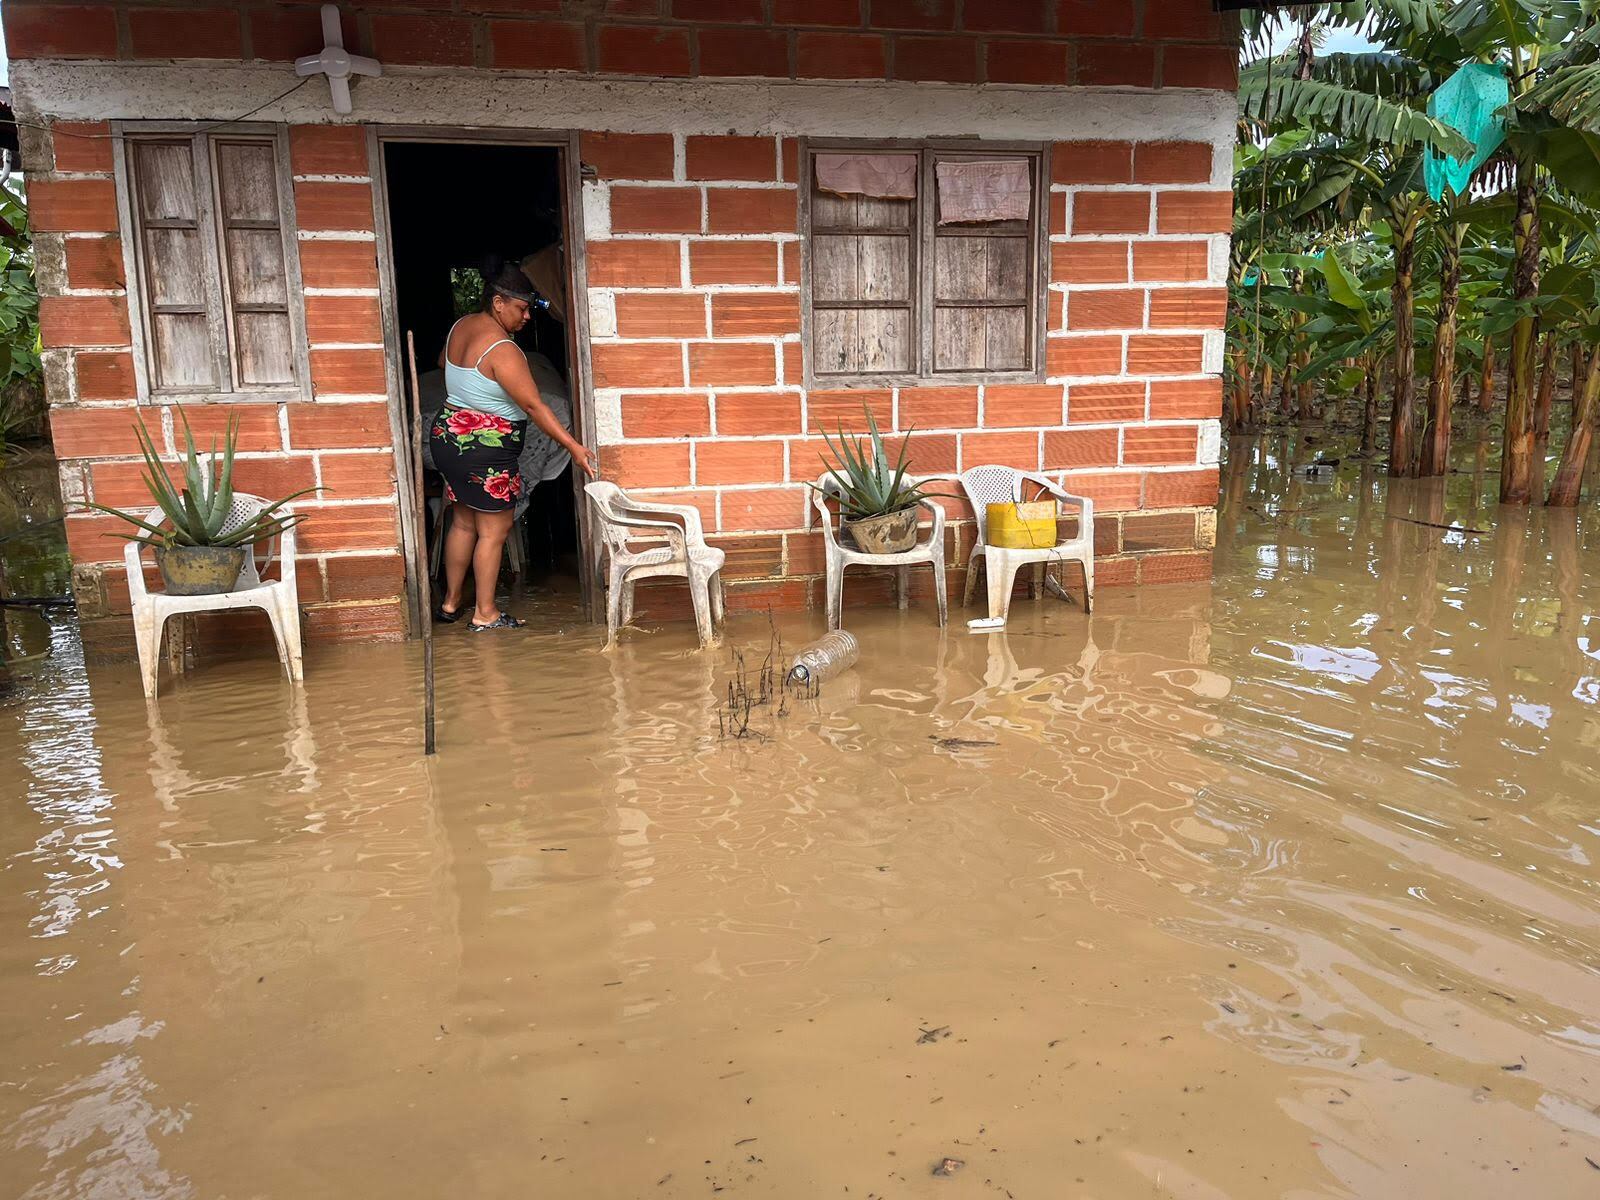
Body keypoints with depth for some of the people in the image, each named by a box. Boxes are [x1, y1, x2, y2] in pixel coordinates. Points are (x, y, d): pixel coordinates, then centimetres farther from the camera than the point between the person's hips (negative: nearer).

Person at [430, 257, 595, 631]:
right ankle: (484, 614, 7)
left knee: (464, 523, 17)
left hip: (448, 436, 9)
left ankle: (450, 602, 26)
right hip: (484, 449, -9)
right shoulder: (501, 348, -21)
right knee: (495, 529, 1)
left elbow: (443, 361, 28)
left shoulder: (461, 326, 6)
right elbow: (534, 406, -22)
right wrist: (575, 447, -20)